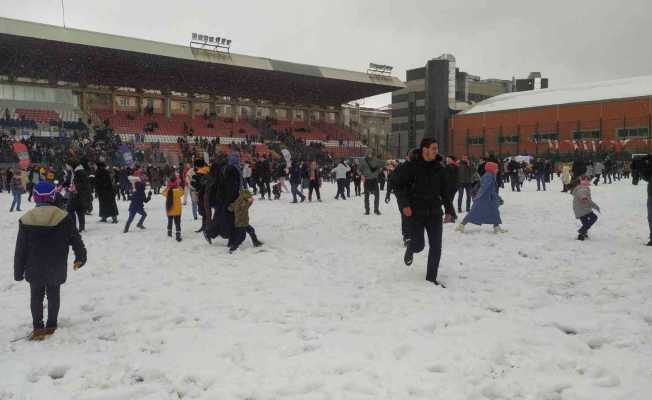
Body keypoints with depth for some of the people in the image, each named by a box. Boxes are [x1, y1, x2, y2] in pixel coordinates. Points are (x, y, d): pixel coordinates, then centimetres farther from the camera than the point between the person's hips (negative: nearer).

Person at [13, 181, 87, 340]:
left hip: (34, 270, 1)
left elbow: (20, 249, -2)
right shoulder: (63, 217, -12)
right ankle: (51, 326, 22)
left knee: (36, 297, 15)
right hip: (56, 269, 0)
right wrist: (80, 257, 11)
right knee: (53, 296, 14)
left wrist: (18, 271, 7)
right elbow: (76, 239, -4)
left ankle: (38, 327, 15)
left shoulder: (26, 219, -8)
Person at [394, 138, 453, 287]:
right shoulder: (411, 166, -8)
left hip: (434, 212, 4)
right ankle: (410, 250, 35)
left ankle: (431, 277, 13)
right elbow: (399, 185, -6)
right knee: (419, 244, -4)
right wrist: (404, 204, -17)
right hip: (416, 212, -4)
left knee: (436, 246, 0)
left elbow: (444, 191, 13)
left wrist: (448, 209, 11)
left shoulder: (439, 168, 6)